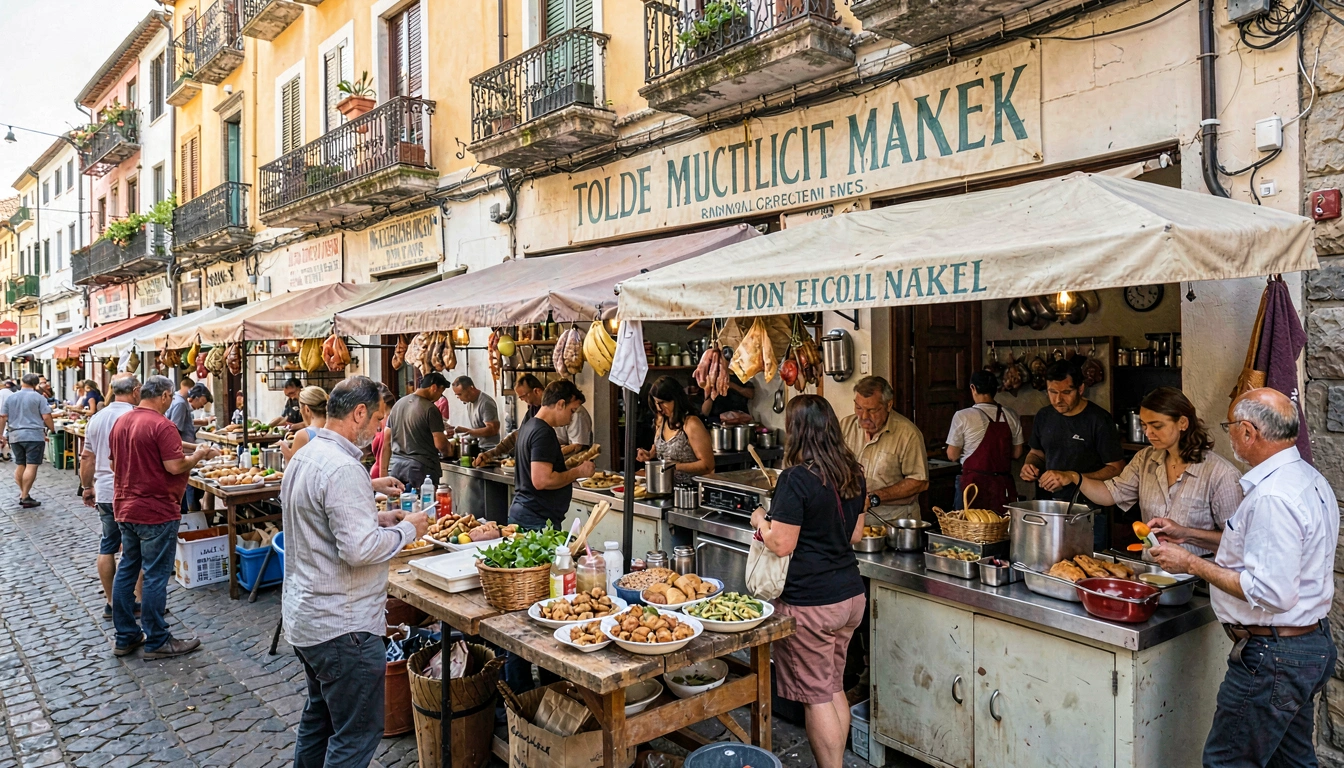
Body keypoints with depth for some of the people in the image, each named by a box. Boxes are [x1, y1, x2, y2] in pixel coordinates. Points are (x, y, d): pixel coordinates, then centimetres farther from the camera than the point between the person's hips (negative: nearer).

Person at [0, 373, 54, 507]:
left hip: (15, 436, 6)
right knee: (31, 466, -7)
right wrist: (53, 429, 5)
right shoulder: (39, 398, -5)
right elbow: (46, 417, -8)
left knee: (20, 465, 15)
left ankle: (23, 494, 19)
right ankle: (25, 497, -10)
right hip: (34, 436, -6)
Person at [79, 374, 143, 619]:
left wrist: (87, 487, 22)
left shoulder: (96, 419, 6)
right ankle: (140, 600, 10)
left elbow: (87, 457, 12)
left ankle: (110, 602, 20)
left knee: (107, 547, 13)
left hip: (104, 493, 6)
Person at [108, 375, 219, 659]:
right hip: (156, 512, -8)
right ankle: (156, 642, 9)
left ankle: (125, 637, 24)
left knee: (127, 569, 15)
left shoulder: (120, 422, 8)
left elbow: (114, 464, 17)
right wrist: (199, 454, -6)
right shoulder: (162, 425, -18)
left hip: (125, 508, 8)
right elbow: (175, 466, -23)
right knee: (156, 576, 0)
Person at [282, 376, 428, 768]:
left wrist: (376, 518, 10)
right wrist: (407, 529, -14)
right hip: (342, 627, -10)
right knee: (357, 734, 3)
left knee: (318, 718, 24)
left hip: (304, 617, 10)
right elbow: (360, 549, -28)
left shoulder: (305, 457, 9)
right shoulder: (342, 468, -24)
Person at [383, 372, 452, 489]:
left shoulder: (398, 404, 12)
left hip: (395, 466, 7)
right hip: (421, 468, -6)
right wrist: (446, 436, 8)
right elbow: (440, 444, -14)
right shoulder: (430, 409, -9)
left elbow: (387, 442, 13)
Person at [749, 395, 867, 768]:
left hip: (810, 603, -8)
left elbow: (781, 544, -18)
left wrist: (761, 520, -1)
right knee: (835, 688, 20)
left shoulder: (796, 479, -19)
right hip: (851, 595, 8)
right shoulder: (854, 475, 4)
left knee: (816, 696, 6)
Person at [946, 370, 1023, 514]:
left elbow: (952, 455, -4)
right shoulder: (1011, 416, 3)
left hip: (974, 482, -4)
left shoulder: (963, 416, -9)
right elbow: (1017, 453, 10)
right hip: (1004, 484, 4)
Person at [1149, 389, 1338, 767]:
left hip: (1273, 656, -10)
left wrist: (1192, 564, -18)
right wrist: (1187, 535, 17)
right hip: (1311, 645, 10)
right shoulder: (1307, 477, 8)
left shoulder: (1273, 497, -26)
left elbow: (1269, 592, -29)